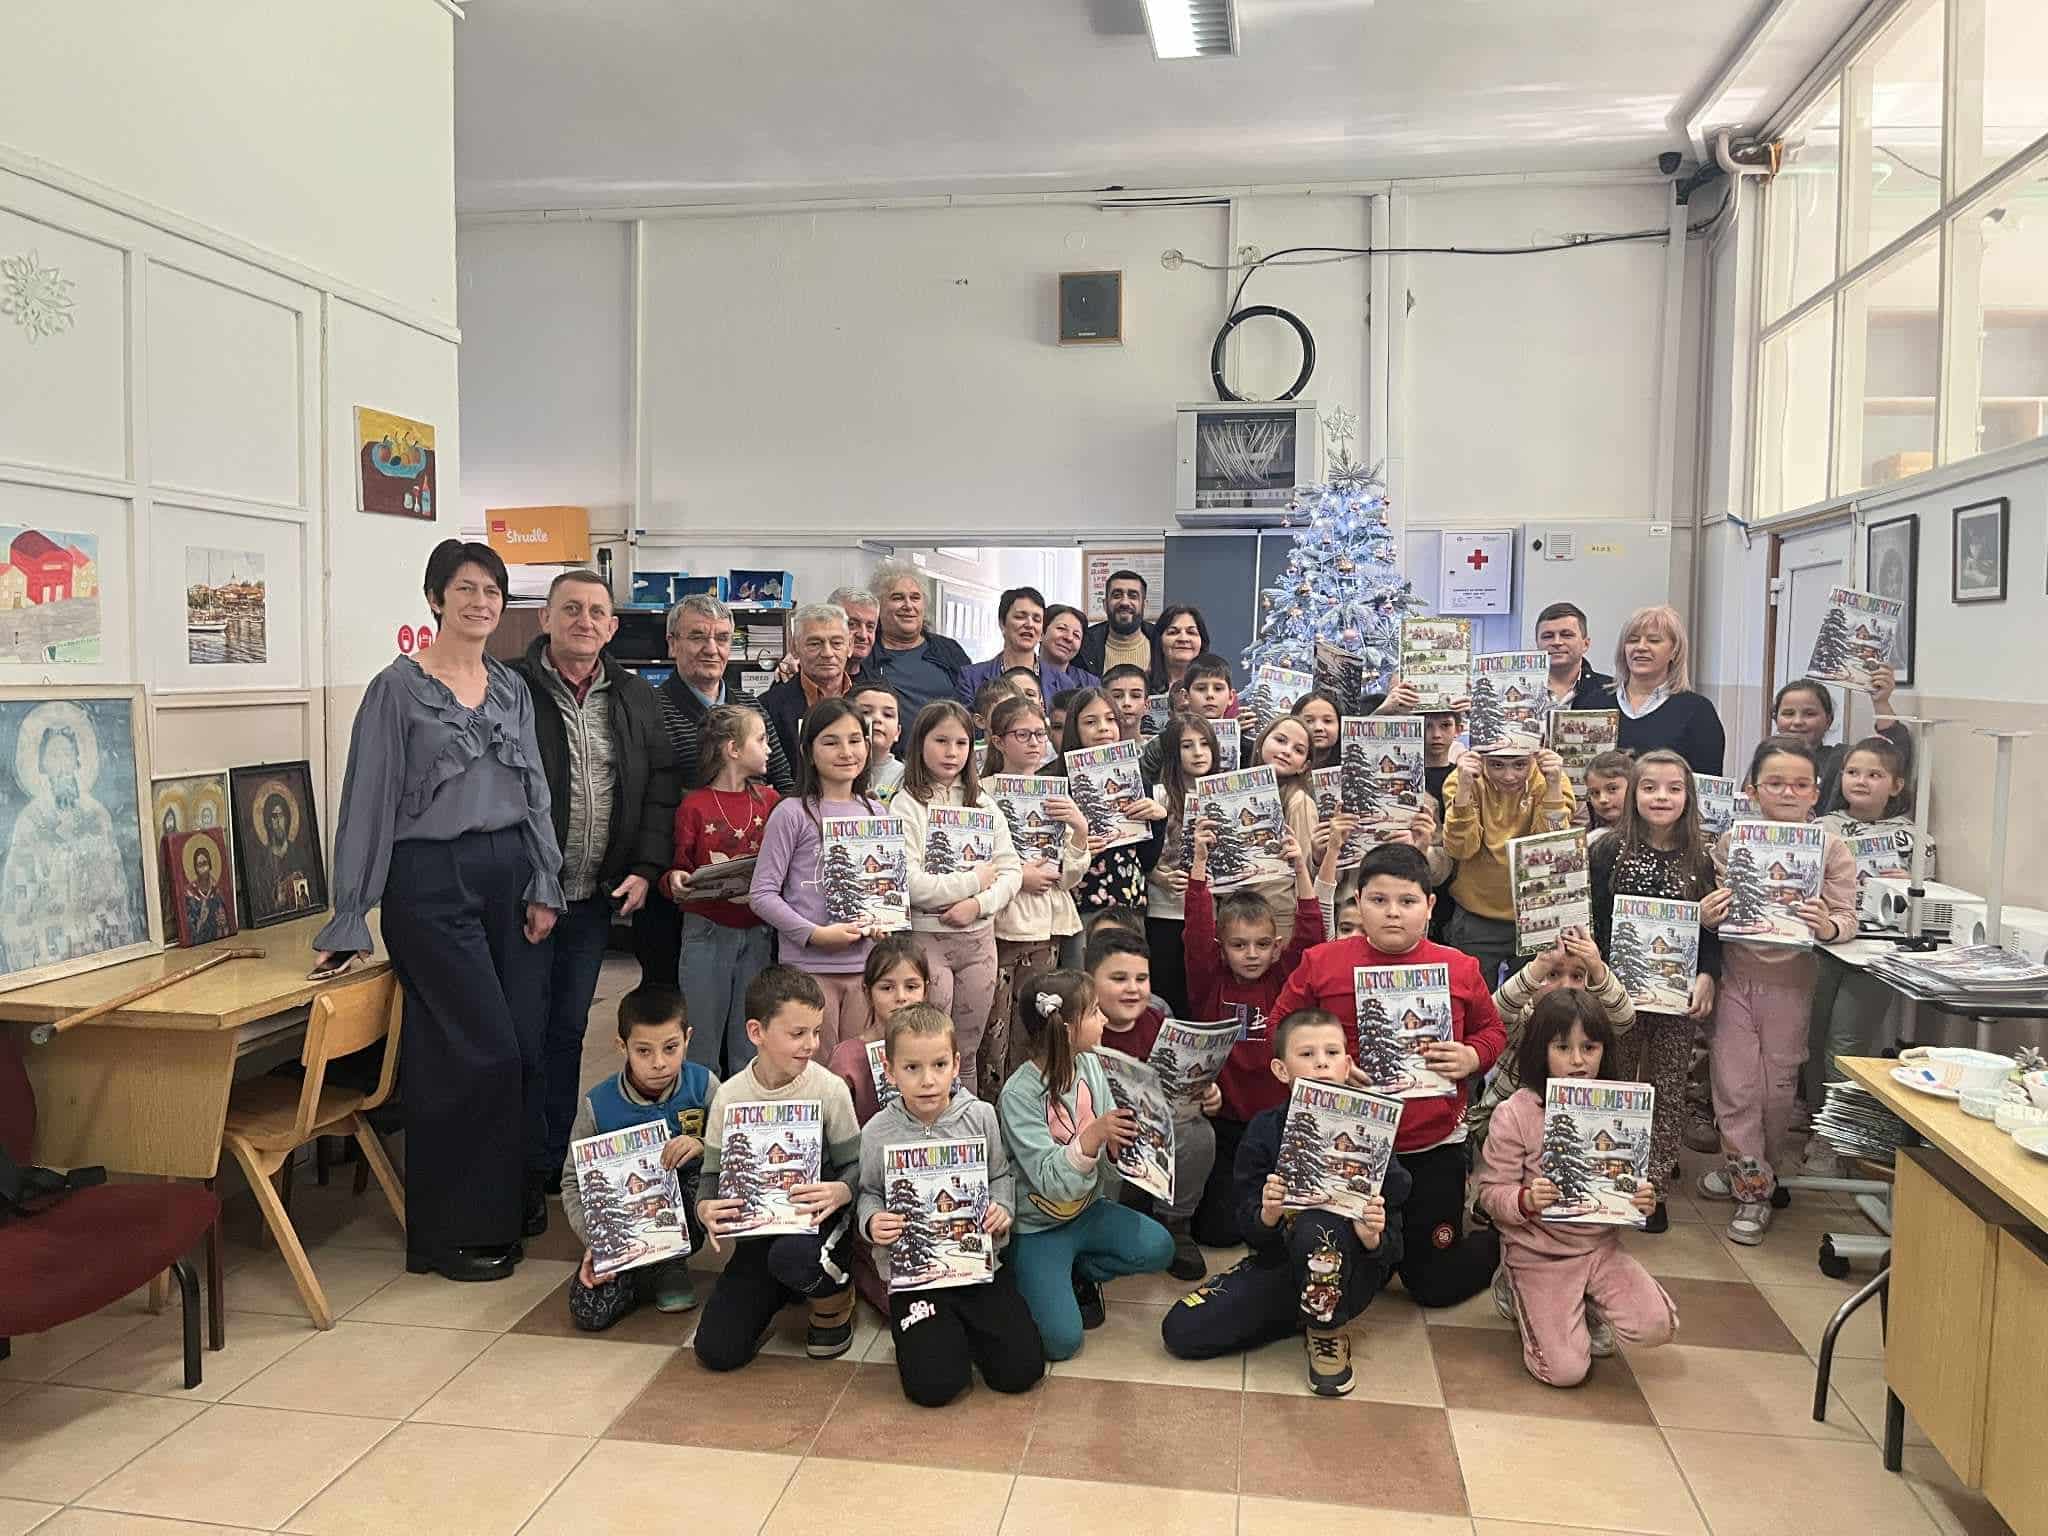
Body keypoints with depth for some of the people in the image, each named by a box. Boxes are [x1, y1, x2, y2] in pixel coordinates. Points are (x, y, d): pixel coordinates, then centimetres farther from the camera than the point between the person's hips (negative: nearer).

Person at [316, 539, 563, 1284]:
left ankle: (505, 1205, 22)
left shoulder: (512, 687, 11)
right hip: (432, 881, -5)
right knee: (483, 1052, -7)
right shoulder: (398, 688, -5)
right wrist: (349, 920, -7)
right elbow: (369, 801, -6)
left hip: (508, 875, 6)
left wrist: (543, 886, 5)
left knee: (523, 1049, 5)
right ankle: (452, 1231, 9)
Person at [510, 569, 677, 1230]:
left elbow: (660, 788, 11)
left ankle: (551, 1162, 26)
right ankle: (521, 1177, 14)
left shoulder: (637, 699, 9)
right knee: (524, 1032, 2)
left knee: (568, 1030, 13)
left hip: (595, 898, 5)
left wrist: (645, 869, 1)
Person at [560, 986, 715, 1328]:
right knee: (589, 1312, -21)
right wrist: (594, 1242, -16)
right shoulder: (597, 1104, -11)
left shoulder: (703, 1085, -10)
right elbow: (574, 1182, -3)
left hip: (683, 1204, 1)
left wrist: (703, 1145, -30)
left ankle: (670, 1263, -2)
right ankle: (650, 1271, 11)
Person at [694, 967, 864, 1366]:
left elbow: (856, 1166, -7)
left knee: (791, 1255, -39)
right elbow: (712, 1174, 1)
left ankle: (835, 1296, 0)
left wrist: (840, 1191, -29)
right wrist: (704, 1209, -21)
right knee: (716, 1352, -7)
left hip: (817, 1219, -3)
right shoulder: (729, 1097, -5)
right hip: (756, 1228, 3)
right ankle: (787, 1286, 23)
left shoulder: (829, 1089, -11)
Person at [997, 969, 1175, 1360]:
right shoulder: (1020, 1093, -23)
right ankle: (1026, 1282, 13)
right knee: (1062, 1340, -17)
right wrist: (1094, 1134, -41)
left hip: (1087, 1210, 6)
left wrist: (1119, 1140, -22)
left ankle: (1080, 1272, 9)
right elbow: (1050, 1181, -26)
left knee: (1158, 1248, -16)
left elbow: (1111, 1144, 1)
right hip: (1036, 1226, -6)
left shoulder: (1089, 1064, -5)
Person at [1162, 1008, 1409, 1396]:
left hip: (1352, 1267, -3)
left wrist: (1374, 1238, -30)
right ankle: (1305, 1314, 7)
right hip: (1278, 1261, 3)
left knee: (1317, 1224, -38)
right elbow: (1248, 1229, -4)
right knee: (1181, 1331, -13)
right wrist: (1266, 1215, -27)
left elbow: (1391, 1242, -7)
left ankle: (1328, 1330, -7)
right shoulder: (1265, 1130, -4)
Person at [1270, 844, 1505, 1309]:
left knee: (1436, 1285, 8)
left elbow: (1491, 1031, 8)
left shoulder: (1459, 969, -4)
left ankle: (1502, 1240, 39)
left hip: (1433, 1146, -1)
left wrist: (1471, 1057, -13)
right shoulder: (1320, 964, -7)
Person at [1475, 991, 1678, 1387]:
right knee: (1565, 1370, -12)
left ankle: (1587, 1307, 15)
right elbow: (1491, 1192, -11)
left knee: (1658, 1326, -16)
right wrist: (1526, 1200, -32)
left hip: (1601, 1246, 4)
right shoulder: (1515, 1114, -14)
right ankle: (1517, 1294, 17)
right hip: (1538, 1254, -4)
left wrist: (1642, 1200, -14)